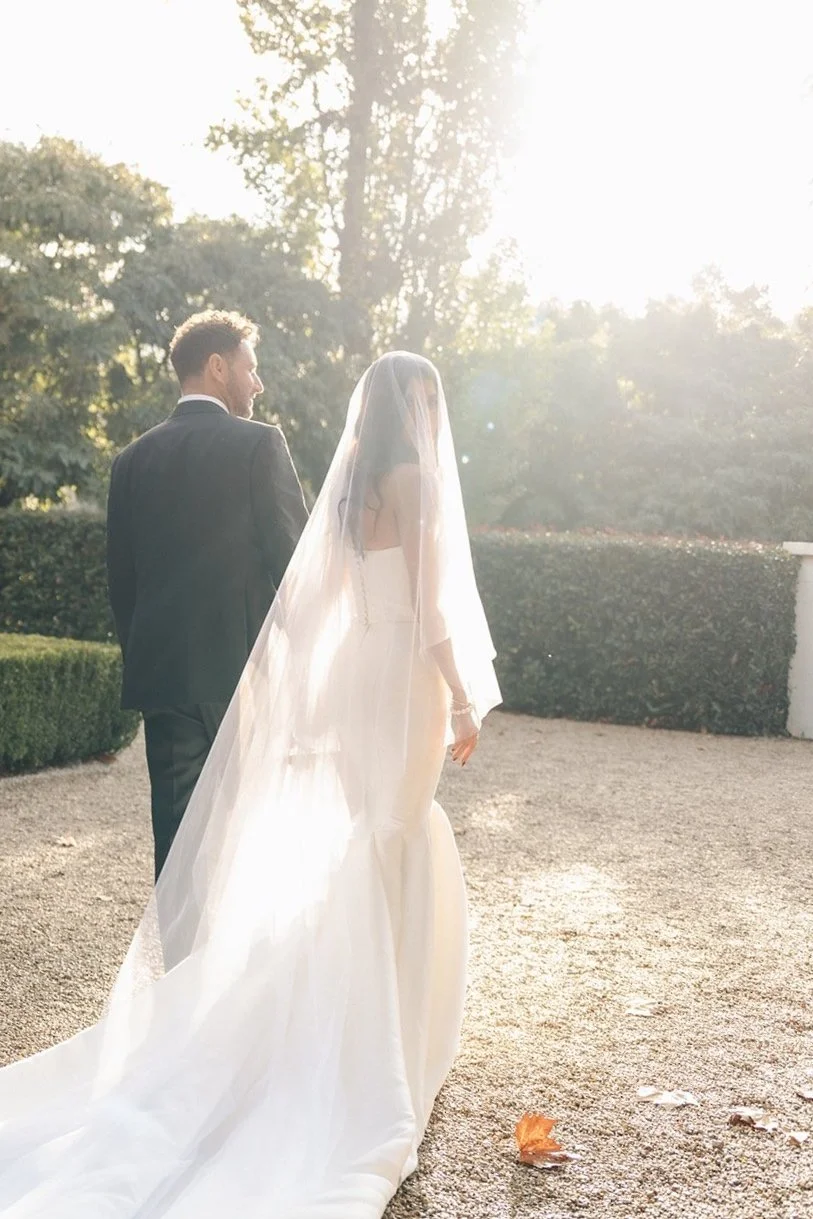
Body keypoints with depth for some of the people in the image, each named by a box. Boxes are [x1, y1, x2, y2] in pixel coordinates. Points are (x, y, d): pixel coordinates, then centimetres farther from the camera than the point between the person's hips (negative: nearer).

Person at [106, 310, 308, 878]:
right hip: (249, 668, -4)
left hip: (163, 675, 4)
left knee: (176, 826, 7)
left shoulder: (134, 458, 8)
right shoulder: (260, 444, -6)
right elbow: (294, 557, -8)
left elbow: (121, 577, 11)